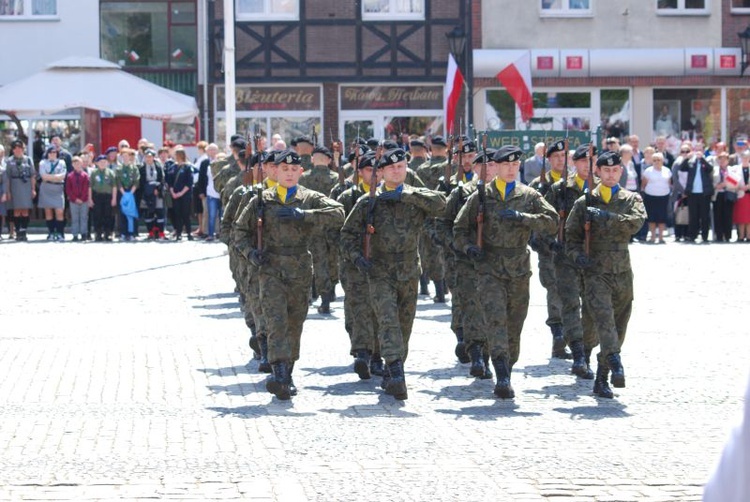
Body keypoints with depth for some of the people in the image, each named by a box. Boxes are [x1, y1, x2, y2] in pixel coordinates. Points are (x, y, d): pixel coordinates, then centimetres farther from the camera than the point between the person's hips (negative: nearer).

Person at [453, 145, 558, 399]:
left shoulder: (529, 196, 9)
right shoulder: (481, 196, 8)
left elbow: (552, 221, -5)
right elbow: (460, 228, 14)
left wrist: (522, 217, -18)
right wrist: (469, 247, -6)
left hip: (519, 270, 2)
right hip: (489, 267, -2)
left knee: (514, 326, 6)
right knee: (496, 318, -19)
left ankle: (506, 374, 22)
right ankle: (502, 377, -30)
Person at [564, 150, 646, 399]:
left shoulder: (632, 199, 10)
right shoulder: (584, 202, 8)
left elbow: (636, 222, -11)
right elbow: (571, 236, 10)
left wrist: (605, 216, -18)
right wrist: (578, 256, -9)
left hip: (623, 272, 3)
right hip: (595, 271, -3)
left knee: (618, 326, 6)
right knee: (604, 316, -25)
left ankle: (601, 379, 16)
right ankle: (616, 366, -40)